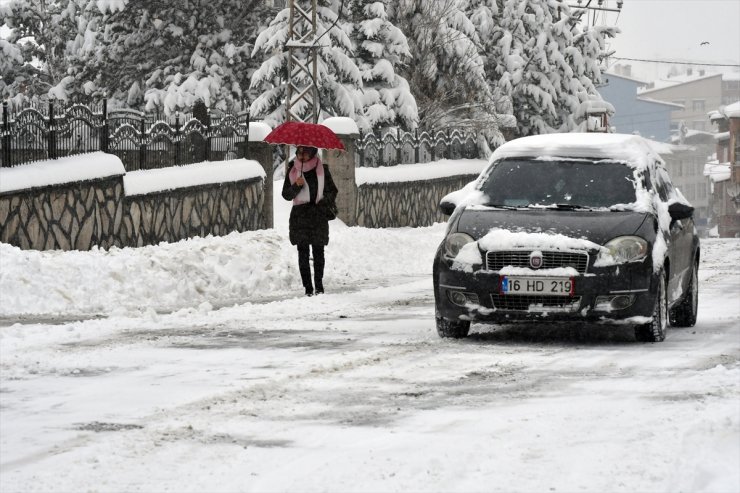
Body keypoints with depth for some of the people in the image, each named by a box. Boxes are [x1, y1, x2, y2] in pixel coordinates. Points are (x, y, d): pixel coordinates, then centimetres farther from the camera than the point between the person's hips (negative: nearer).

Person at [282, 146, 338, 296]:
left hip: (319, 215, 0)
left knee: (318, 251, 1)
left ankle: (319, 283, 14)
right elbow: (286, 195, 5)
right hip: (299, 215, 0)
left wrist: (326, 201, -6)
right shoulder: (293, 170, 6)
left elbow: (332, 191, 14)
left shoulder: (322, 169, 5)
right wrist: (296, 186, -13)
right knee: (303, 253, -4)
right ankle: (308, 287, -2)